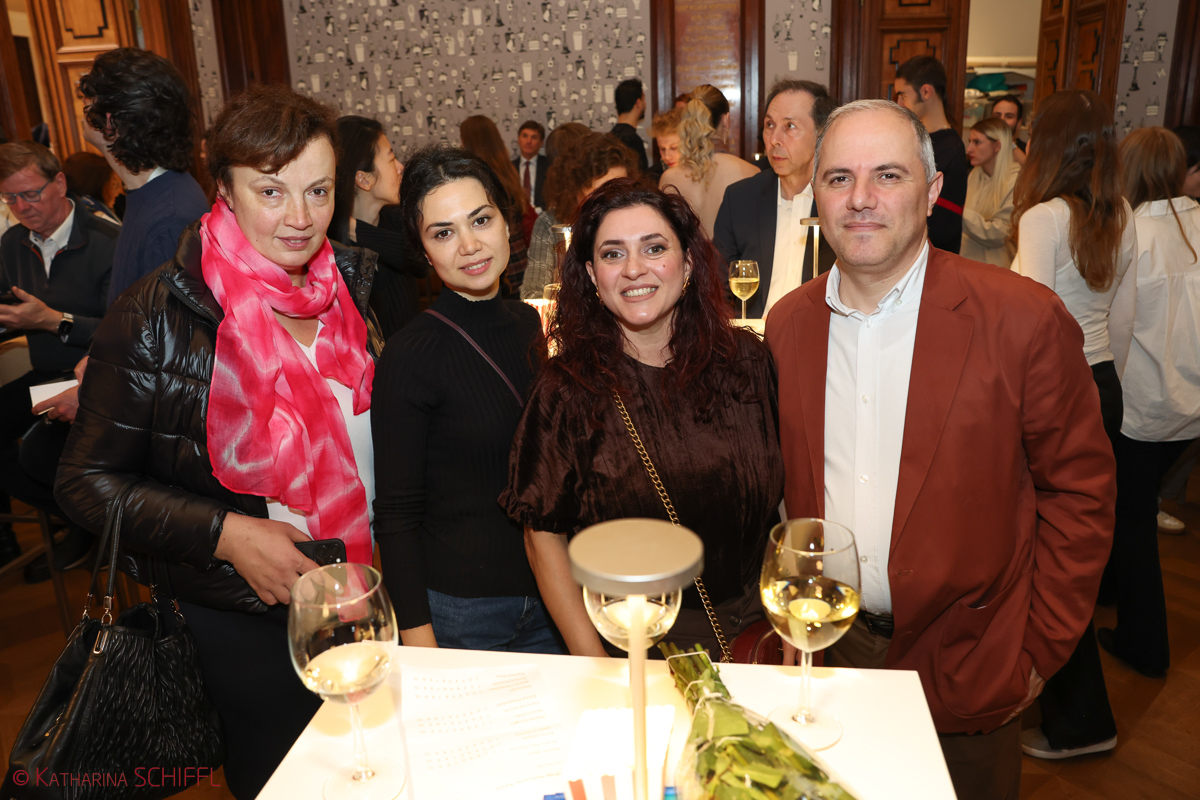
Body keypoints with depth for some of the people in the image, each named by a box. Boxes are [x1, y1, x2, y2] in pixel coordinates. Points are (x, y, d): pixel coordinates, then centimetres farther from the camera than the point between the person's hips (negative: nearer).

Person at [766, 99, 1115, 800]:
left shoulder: (1024, 318, -15)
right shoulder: (787, 323, -3)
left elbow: (1079, 492, -8)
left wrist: (1039, 650, -8)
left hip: (964, 665, -3)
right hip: (826, 651, 3)